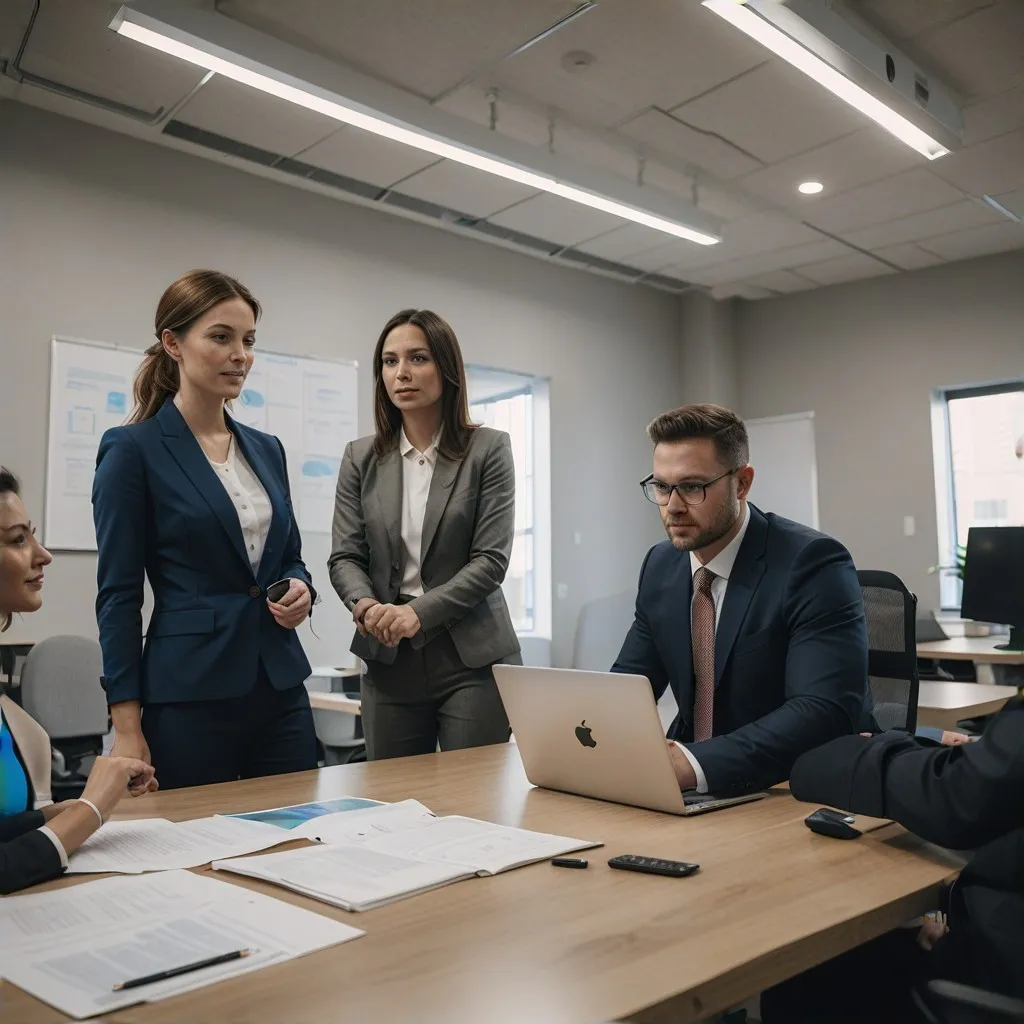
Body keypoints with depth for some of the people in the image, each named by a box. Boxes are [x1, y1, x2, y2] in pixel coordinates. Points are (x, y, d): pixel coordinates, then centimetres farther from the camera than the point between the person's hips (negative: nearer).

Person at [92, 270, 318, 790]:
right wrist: (126, 725, -10)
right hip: (189, 695, -5)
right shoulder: (132, 450, -6)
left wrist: (300, 589, -4)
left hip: (281, 687, 6)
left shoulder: (267, 449, 11)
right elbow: (118, 595, -8)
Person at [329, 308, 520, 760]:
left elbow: (491, 558, -8)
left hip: (472, 657, -2)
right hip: (389, 659, 3)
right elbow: (345, 557, 4)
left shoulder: (488, 449, -1)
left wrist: (419, 612, -19)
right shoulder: (361, 458, 8)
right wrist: (364, 604, -17)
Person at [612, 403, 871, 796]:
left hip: (803, 792, -5)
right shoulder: (659, 565, 3)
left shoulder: (813, 563, -16)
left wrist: (694, 763, -38)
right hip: (696, 794, 5)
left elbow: (827, 711, -26)